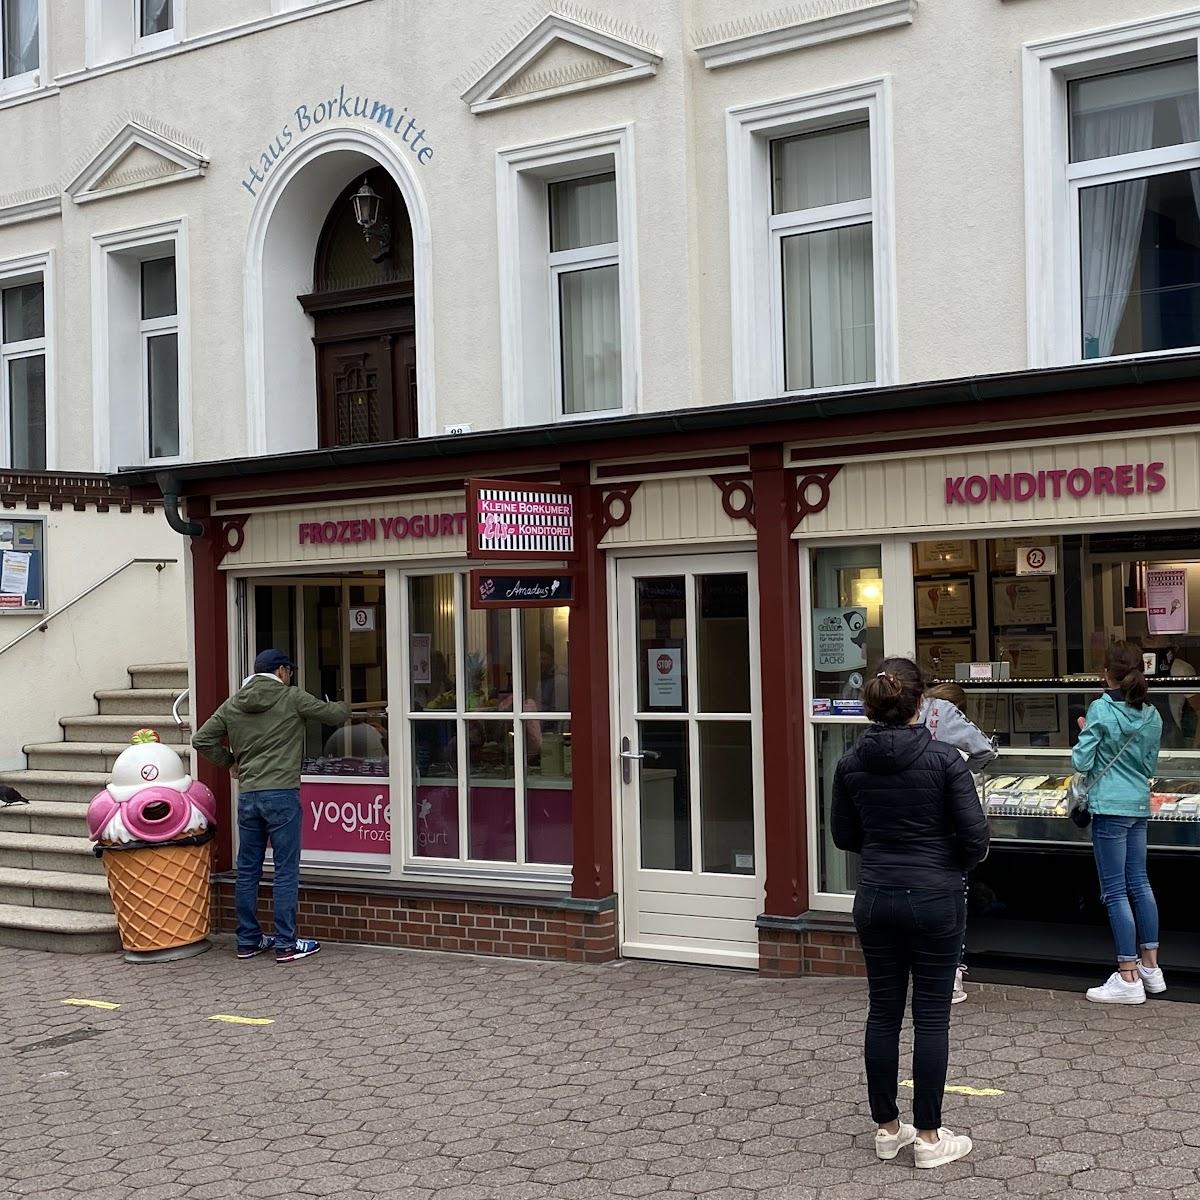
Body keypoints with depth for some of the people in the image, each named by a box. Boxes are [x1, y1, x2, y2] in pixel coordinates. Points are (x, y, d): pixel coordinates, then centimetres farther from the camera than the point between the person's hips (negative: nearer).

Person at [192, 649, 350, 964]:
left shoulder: (232, 705, 9)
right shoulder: (293, 698, -3)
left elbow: (201, 739, 9)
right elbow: (336, 715, 4)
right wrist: (345, 707, 27)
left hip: (247, 797, 5)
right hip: (282, 795, -5)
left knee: (247, 870, 13)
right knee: (286, 870, 1)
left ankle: (248, 940, 21)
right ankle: (286, 944, 3)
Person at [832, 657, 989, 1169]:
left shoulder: (851, 762, -1)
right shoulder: (943, 758, -13)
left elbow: (844, 835, 8)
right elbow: (975, 835, -12)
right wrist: (956, 863, 8)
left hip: (875, 897, 4)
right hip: (934, 897, -4)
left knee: (883, 1012, 12)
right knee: (931, 1016, 4)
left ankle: (887, 1128, 20)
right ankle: (929, 1137, 11)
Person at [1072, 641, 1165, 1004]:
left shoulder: (1101, 710, -13)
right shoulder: (1152, 715, 4)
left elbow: (1081, 762, -12)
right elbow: (1151, 766, 13)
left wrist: (1085, 732, 4)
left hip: (1110, 807, -6)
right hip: (1139, 806, 6)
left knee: (1115, 891, -2)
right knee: (1139, 883, 16)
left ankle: (1129, 978, 0)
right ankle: (1150, 967, 23)